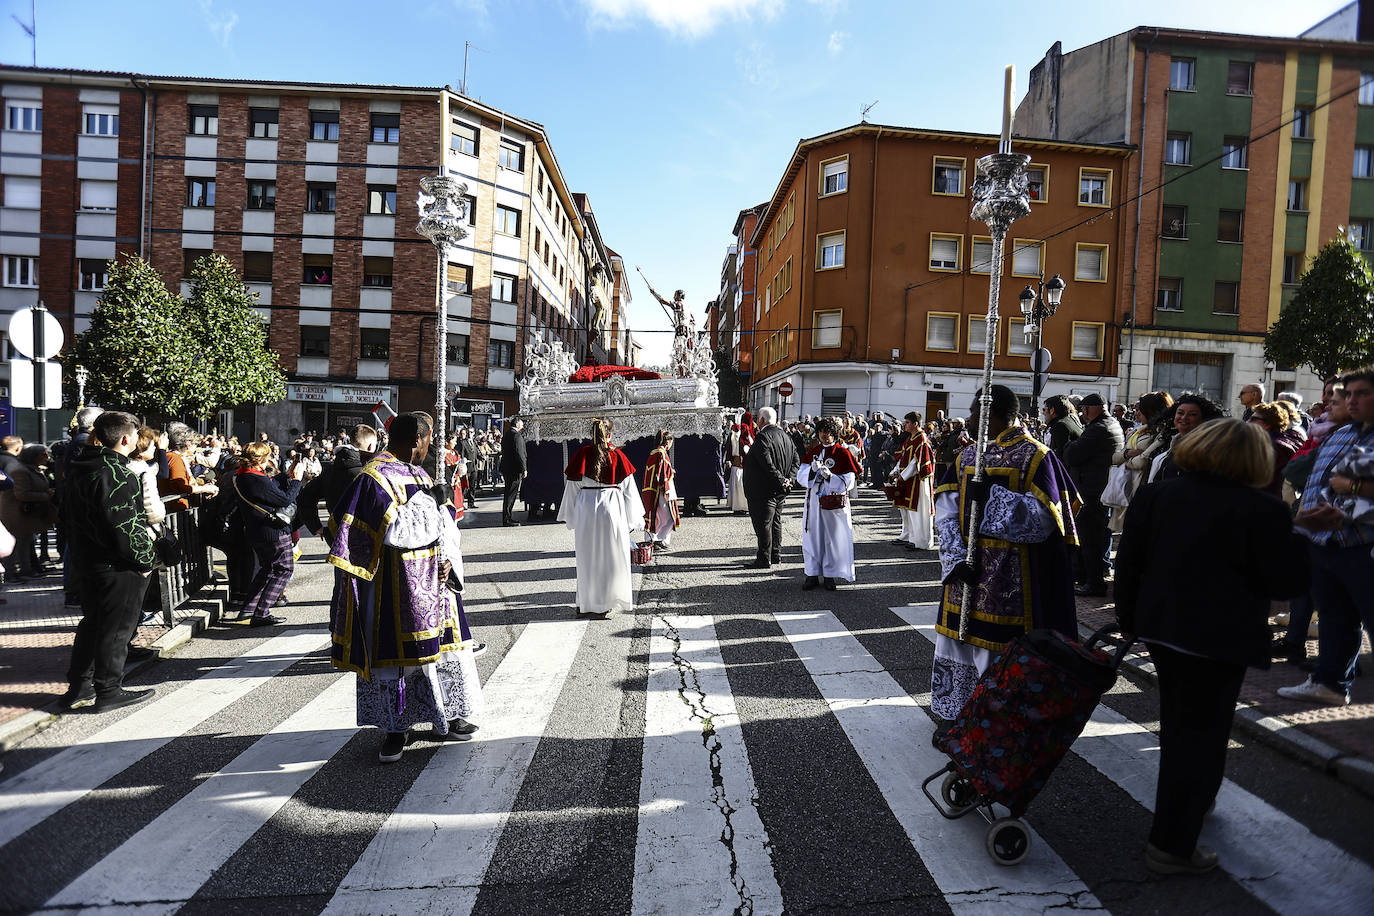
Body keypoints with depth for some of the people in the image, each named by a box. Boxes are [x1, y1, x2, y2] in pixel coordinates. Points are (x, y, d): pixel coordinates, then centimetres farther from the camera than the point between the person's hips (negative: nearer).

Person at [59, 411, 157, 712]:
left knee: (93, 622, 21)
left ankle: (78, 686, 30)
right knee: (117, 626, 2)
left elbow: (69, 511, 20)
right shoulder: (116, 474, -22)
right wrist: (143, 559, -17)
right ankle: (108, 691, 11)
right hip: (116, 566, -10)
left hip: (84, 560, 10)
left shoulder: (80, 468, 10)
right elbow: (123, 525, -26)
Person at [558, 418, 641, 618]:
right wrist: (633, 519, 11)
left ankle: (585, 605, 19)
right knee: (611, 557, 9)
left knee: (587, 558, 11)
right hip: (612, 510, -1)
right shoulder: (617, 455, -2)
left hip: (586, 509, 1)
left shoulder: (583, 454, -2)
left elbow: (572, 486, 1)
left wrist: (570, 517, 11)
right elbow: (628, 489, 2)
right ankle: (604, 606, 12)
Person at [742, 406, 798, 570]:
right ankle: (776, 555, 26)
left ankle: (764, 559, 1)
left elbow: (767, 464, -25)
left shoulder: (763, 437, -17)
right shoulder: (786, 436, 11)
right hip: (779, 492, 9)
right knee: (776, 521, 18)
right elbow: (795, 460, 11)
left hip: (764, 490, -9)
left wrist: (781, 480, -18)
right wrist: (788, 478, 1)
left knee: (763, 524, -3)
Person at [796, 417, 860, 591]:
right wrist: (812, 470, -16)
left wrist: (830, 476, -21)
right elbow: (800, 476, 4)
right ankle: (813, 574, 14)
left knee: (833, 537, 2)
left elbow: (848, 482, -7)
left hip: (834, 503, -3)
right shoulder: (813, 452, 10)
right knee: (812, 536, 5)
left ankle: (830, 574, 13)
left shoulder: (843, 454, -2)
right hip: (814, 501, 3)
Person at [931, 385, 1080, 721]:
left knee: (999, 650, 0)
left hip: (1009, 578, -6)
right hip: (964, 570, 6)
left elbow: (1044, 519, -14)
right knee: (958, 643, 13)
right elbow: (947, 510, 4)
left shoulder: (1035, 456, -6)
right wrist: (957, 557, -9)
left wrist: (993, 495, -22)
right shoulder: (968, 456, 11)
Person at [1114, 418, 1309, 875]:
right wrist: (1293, 540, 10)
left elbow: (1128, 564, 3)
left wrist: (1129, 619, 13)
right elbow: (1289, 582, -8)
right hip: (1220, 639, -6)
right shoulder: (1262, 511, -13)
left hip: (1161, 627, 6)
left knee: (1178, 724, 25)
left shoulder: (1154, 496, 2)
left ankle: (1183, 804, 47)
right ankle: (1172, 845, 10)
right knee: (1201, 734, 3)